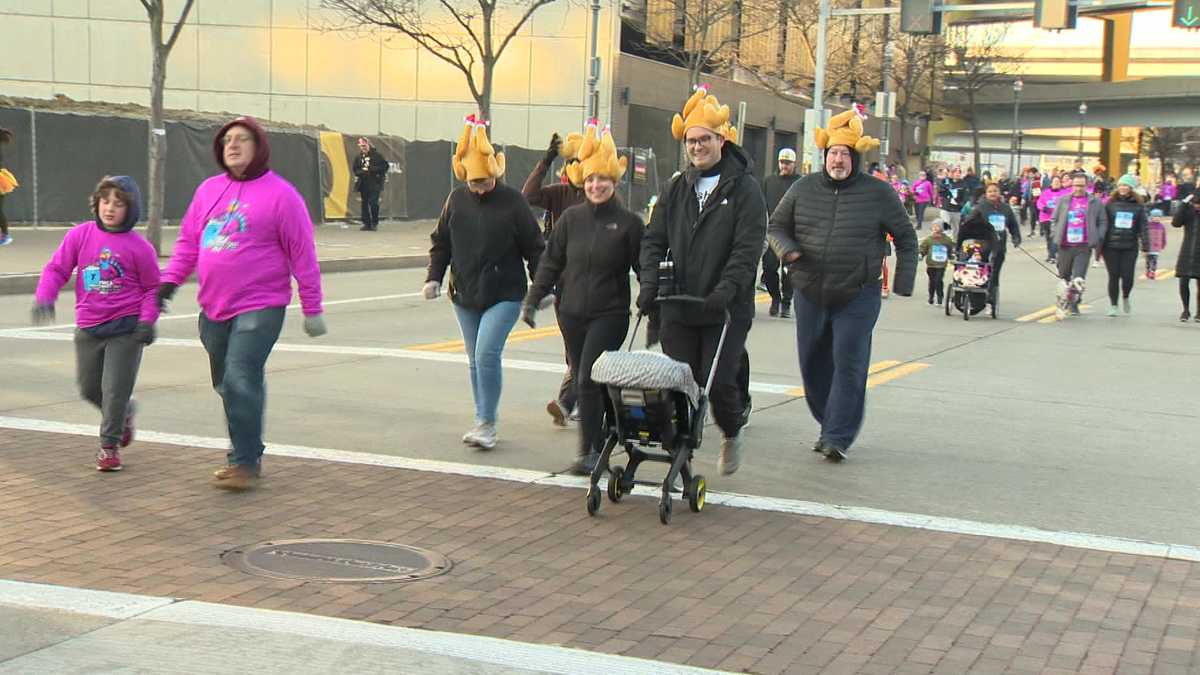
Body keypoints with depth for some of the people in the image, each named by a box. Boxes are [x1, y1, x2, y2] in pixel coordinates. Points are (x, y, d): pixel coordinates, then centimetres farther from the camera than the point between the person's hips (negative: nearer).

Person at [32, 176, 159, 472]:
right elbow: (56, 268, 1)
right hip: (88, 328, 4)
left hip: (126, 328, -4)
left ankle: (110, 445, 11)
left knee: (115, 389, -4)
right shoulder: (80, 235, -3)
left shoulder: (139, 247, -8)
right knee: (89, 388, 14)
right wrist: (44, 297, -15)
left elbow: (152, 287, 0)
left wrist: (147, 320, -12)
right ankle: (124, 413, 41)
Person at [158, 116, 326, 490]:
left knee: (241, 381, -15)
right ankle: (244, 452, 28)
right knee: (226, 385, 13)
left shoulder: (280, 194, -7)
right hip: (213, 308, 6)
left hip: (260, 308, -6)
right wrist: (169, 281, 5)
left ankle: (245, 462, -4)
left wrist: (312, 309, -6)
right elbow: (188, 241, 16)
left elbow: (303, 254, -6)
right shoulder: (209, 190, 10)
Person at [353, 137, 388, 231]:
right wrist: (361, 171, -5)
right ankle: (366, 223, 13)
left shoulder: (376, 155, -2)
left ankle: (375, 223, -2)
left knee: (373, 202, -14)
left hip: (374, 184, -5)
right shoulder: (358, 157, 10)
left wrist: (372, 169, -12)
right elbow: (355, 169, 17)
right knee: (365, 204, 7)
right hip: (363, 184, 5)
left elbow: (385, 166, -3)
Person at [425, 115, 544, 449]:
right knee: (475, 361, 12)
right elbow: (441, 242, 13)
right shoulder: (456, 199, 3)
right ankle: (483, 422, 24)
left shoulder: (512, 201, -8)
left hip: (504, 296, -5)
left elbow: (534, 247, -3)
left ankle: (487, 423, -6)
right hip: (465, 296, 5)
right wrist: (434, 277, 2)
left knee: (487, 355, -17)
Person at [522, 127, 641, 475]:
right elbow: (551, 261, 9)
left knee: (589, 379, -14)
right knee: (584, 383, 11)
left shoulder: (629, 223, -4)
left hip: (610, 314, -4)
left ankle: (590, 451, -6)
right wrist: (532, 299, 3)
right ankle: (596, 448, 23)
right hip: (572, 313, 4)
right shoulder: (572, 218, 4)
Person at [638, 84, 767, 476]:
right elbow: (654, 239, 12)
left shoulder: (744, 189, -2)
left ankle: (732, 434, 26)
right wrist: (650, 283, -3)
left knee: (718, 383, -4)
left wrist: (726, 290, -21)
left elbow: (748, 247, -10)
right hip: (678, 308, 4)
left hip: (726, 311, -4)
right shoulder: (676, 189, 13)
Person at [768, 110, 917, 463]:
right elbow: (776, 226, 14)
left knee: (849, 365, -9)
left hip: (857, 297, -3)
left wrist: (903, 284, 1)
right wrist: (787, 249, -8)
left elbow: (906, 239, 7)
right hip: (810, 294, 4)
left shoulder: (878, 194, -1)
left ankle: (839, 437, -5)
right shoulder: (804, 189, 5)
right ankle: (828, 425, 27)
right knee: (813, 365, 10)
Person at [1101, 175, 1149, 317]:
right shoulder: (1110, 204, 4)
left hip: (1130, 247, 0)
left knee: (1127, 277, -4)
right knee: (1114, 277, 2)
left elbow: (1143, 227, 4)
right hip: (1111, 246, 0)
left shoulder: (1138, 206, 4)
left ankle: (1125, 298, 26)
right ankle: (1113, 305, 16)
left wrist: (1146, 246, -3)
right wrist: (1099, 246, 2)